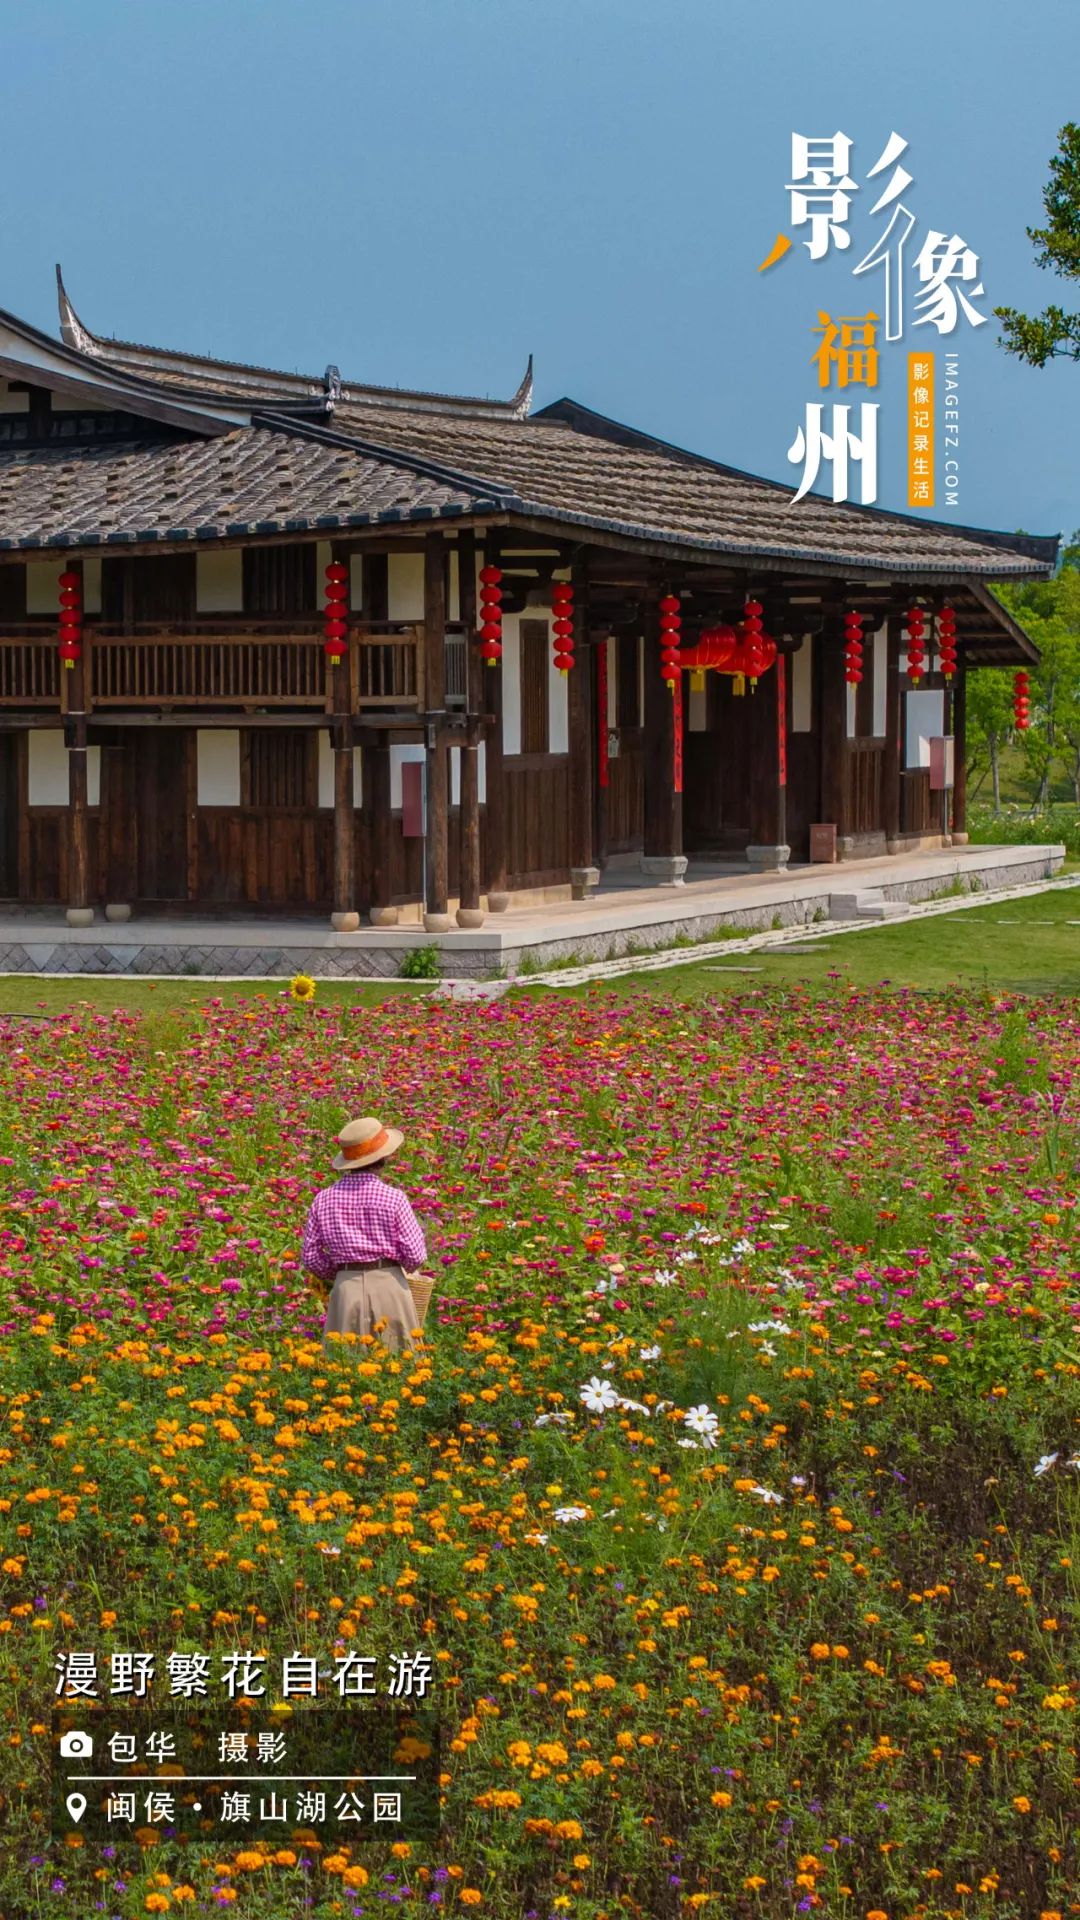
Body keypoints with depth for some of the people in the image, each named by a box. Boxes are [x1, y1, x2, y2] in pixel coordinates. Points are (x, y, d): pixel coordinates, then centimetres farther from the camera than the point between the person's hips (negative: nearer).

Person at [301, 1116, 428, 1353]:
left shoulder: (324, 1200, 0)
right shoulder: (392, 1198, -9)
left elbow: (310, 1256, 5)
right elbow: (415, 1256, -7)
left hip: (346, 1288, 2)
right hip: (389, 1285, -2)